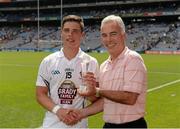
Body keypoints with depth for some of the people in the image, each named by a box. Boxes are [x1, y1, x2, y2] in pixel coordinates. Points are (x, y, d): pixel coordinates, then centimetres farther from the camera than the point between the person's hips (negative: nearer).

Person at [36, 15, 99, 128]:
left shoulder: (91, 63, -2)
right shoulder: (48, 62, 1)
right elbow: (40, 94, 1)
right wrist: (58, 110, -15)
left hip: (79, 124, 0)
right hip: (52, 124, 1)